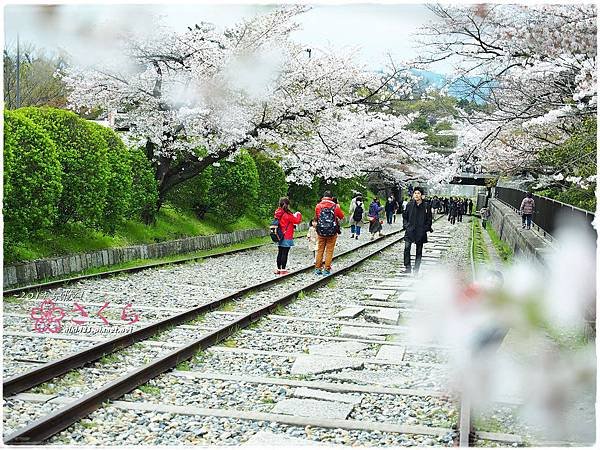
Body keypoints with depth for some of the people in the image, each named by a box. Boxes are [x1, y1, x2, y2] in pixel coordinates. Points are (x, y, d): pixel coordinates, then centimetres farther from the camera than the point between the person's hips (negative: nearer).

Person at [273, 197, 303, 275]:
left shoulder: (277, 213, 4)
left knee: (280, 253, 13)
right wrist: (298, 214, 9)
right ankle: (283, 270, 0)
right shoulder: (288, 214, -17)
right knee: (285, 253, -2)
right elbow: (297, 221, -9)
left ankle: (278, 269, 18)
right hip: (287, 237, -7)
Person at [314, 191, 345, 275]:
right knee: (329, 251, 6)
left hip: (320, 232, 2)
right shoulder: (335, 206, -7)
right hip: (332, 233, -2)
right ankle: (326, 269, 5)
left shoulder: (318, 206, -3)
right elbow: (342, 217, 7)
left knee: (320, 250, 13)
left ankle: (318, 268, 15)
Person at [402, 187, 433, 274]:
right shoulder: (409, 205, 3)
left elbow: (429, 219, 5)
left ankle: (416, 269, 15)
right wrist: (406, 225, 2)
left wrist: (426, 228, -4)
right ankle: (407, 267, -6)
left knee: (419, 251, 7)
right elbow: (404, 216, 14)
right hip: (410, 230, 0)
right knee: (407, 248, -13)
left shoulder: (426, 206, -1)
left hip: (421, 232, 0)